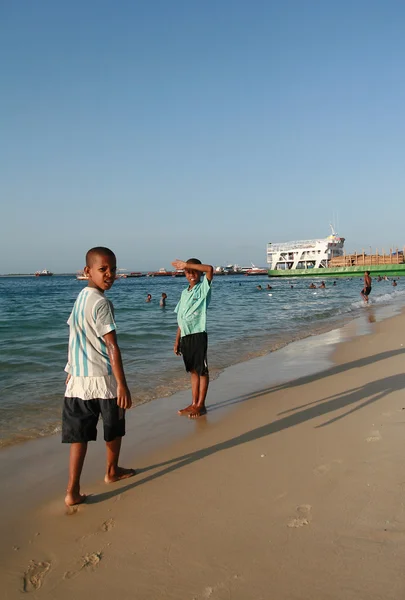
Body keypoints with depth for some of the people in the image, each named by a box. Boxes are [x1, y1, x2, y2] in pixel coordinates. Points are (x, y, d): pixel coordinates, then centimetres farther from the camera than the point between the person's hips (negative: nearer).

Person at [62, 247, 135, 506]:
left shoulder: (80, 299, 9)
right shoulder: (101, 303, -17)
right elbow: (112, 346, -21)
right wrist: (122, 384, -21)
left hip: (79, 379, 7)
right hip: (104, 379, -7)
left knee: (79, 434, 6)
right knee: (114, 429, 17)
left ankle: (73, 491, 3)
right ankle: (112, 472, 37)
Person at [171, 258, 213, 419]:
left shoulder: (203, 287, -3)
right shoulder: (184, 293, 14)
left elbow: (210, 269, -24)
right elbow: (181, 320, 16)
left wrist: (186, 264, -20)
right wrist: (177, 341, 13)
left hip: (198, 334, -6)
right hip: (185, 336, 6)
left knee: (202, 371, 2)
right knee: (193, 370, 13)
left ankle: (201, 405, 10)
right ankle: (194, 403, 21)